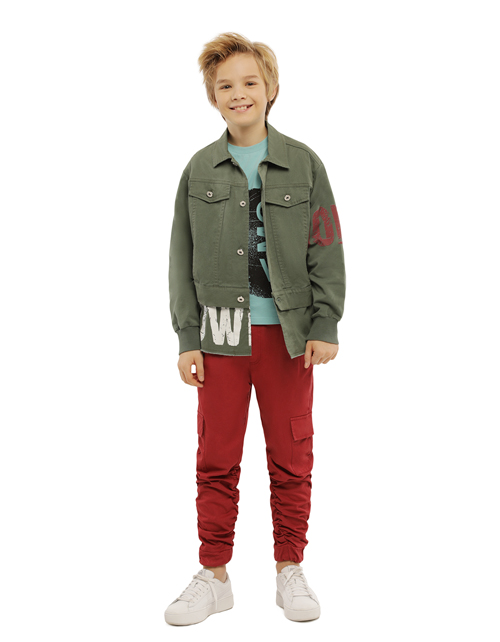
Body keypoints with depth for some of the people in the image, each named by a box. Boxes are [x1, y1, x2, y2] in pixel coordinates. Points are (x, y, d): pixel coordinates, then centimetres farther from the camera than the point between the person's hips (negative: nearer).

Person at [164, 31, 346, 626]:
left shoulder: (303, 164, 4)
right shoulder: (200, 170, 7)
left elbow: (326, 249, 3)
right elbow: (182, 259, 7)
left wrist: (325, 326, -5)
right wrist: (187, 338, 1)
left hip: (288, 333, -1)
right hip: (221, 334, 1)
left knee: (291, 458, 6)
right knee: (216, 460, 4)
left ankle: (290, 571, 22)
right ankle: (214, 576, 18)